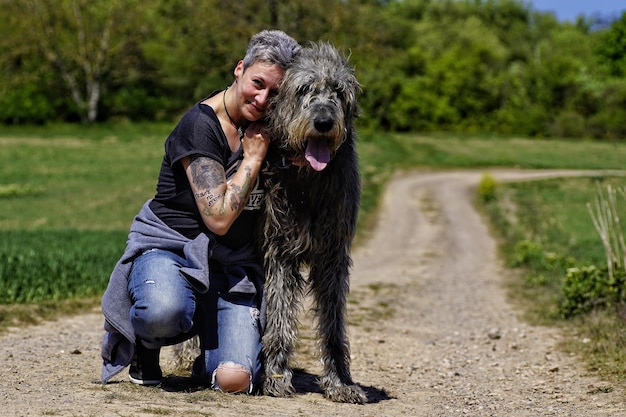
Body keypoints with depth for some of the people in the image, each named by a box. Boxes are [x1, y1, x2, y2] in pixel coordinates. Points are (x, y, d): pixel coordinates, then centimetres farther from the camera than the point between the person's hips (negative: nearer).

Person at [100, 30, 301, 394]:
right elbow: (219, 218, -20)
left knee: (234, 379, -21)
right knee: (164, 310, -41)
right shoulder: (202, 125, -15)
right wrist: (253, 157, -14)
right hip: (171, 246, -4)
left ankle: (210, 358, 17)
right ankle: (144, 343, -3)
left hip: (233, 266, 4)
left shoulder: (267, 127, 5)